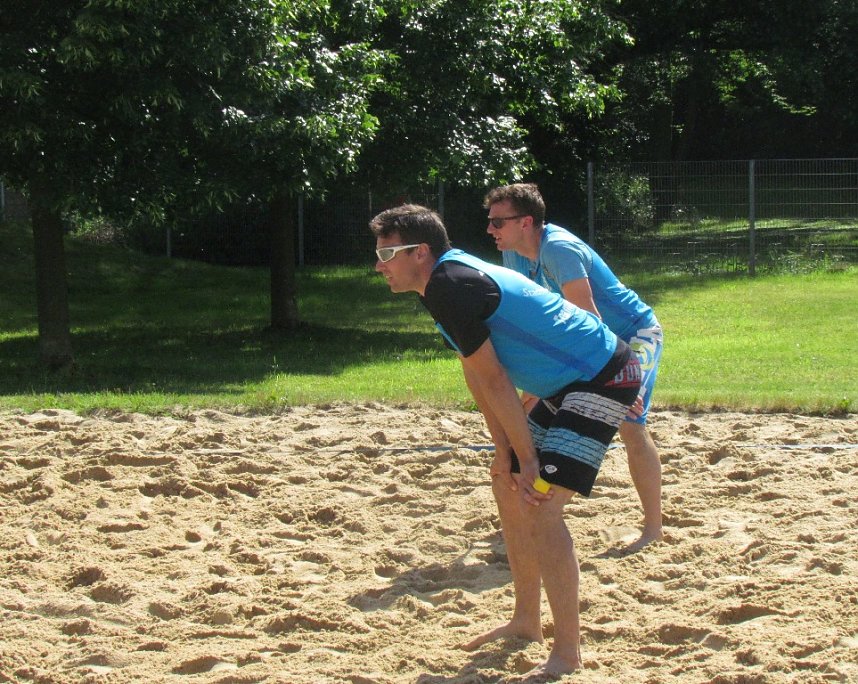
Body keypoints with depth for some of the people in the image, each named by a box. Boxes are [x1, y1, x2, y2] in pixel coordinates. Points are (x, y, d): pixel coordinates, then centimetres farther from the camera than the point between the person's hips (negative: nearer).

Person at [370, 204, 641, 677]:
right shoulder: (450, 279, 10)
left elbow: (494, 381, -19)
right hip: (567, 385, 11)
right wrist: (506, 452, 8)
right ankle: (526, 621, 30)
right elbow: (478, 378, 11)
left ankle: (567, 653, -11)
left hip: (603, 378, -11)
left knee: (539, 504, -18)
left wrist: (527, 458, -14)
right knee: (508, 485, 18)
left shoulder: (449, 287, -21)